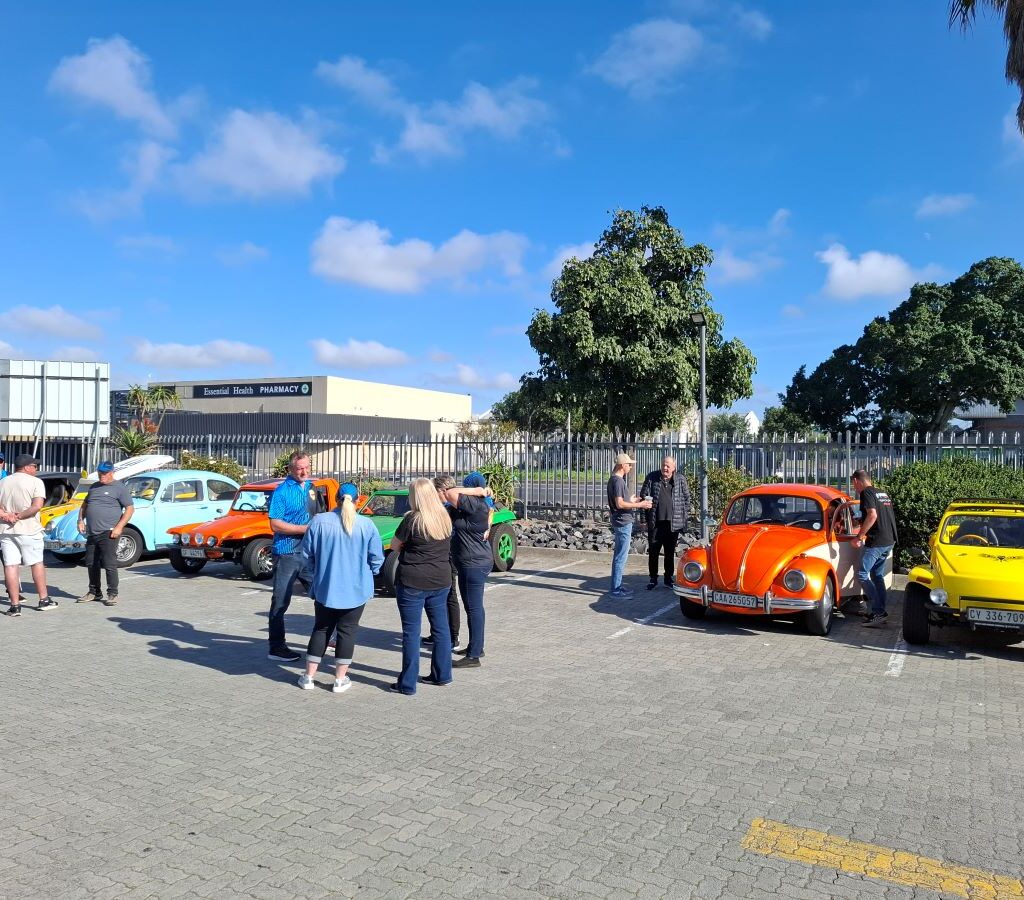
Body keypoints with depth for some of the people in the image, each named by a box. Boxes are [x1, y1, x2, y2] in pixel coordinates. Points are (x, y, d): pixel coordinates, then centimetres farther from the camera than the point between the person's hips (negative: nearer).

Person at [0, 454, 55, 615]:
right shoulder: (36, 482, -5)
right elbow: (37, 506, -17)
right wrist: (19, 516, -11)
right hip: (28, 530, -4)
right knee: (37, 564, 9)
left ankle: (15, 605, 1)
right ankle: (44, 600, 16)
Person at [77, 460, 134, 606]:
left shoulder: (119, 488, -2)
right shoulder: (94, 487, 18)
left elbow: (130, 509, -7)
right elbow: (84, 504, 28)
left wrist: (119, 527, -15)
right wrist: (80, 520, 12)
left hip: (108, 533, -7)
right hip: (91, 533, 7)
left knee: (109, 564, -8)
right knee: (91, 564, 12)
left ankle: (112, 594, -1)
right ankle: (94, 592, 25)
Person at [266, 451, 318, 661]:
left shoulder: (311, 487, 10)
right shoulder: (282, 491, -11)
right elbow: (275, 524, -17)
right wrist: (306, 529, -20)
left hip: (309, 552, 7)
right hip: (287, 553, -7)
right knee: (281, 602, 1)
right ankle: (277, 647, 9)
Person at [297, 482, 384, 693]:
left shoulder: (319, 521, -8)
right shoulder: (366, 525, -10)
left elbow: (307, 554, 0)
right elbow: (377, 557, -5)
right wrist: (368, 574, 14)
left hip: (325, 588, 1)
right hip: (356, 589, -1)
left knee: (321, 629, 14)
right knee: (347, 631, 9)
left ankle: (309, 676, 19)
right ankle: (340, 679, 13)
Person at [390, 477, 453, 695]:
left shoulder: (412, 519, -14)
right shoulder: (445, 518, 2)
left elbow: (394, 545, -3)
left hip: (413, 582, -6)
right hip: (441, 580, 6)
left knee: (411, 631, 2)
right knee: (441, 627, 15)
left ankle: (407, 683, 8)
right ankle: (442, 674, 26)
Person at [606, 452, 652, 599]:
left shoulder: (614, 479, 13)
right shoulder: (618, 481, -17)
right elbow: (619, 504, -22)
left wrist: (631, 500, 17)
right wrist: (639, 505, -17)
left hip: (621, 522, 10)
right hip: (623, 522, -10)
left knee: (619, 556, 15)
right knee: (621, 557, -6)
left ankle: (617, 586, 22)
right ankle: (615, 590, -3)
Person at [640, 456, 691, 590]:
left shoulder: (681, 480, 4)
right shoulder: (651, 478, 2)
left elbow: (686, 498, 8)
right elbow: (643, 495, 4)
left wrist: (685, 517, 2)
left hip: (673, 523, 0)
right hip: (655, 522, 0)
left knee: (670, 552, 10)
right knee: (653, 551, 4)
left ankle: (668, 578, 21)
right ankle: (653, 579, 14)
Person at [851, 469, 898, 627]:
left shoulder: (866, 493, -10)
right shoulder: (883, 493, 17)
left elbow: (872, 515, -22)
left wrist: (858, 537, -19)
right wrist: (861, 521, 33)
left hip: (876, 542, -9)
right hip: (889, 540, 9)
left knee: (862, 575, -6)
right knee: (877, 575, 14)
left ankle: (878, 611, -11)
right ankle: (880, 612, 15)